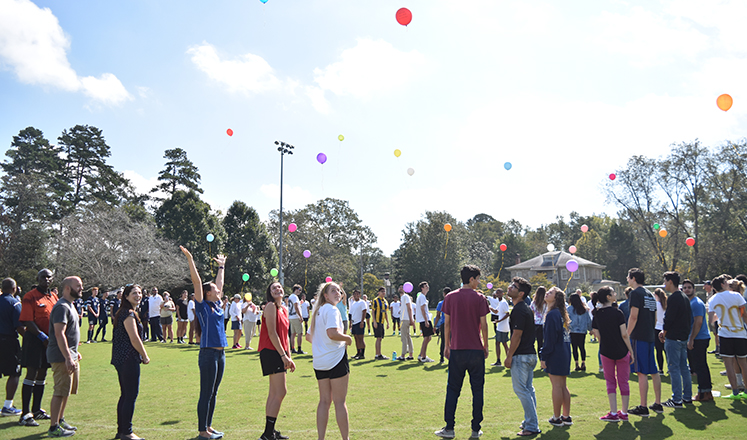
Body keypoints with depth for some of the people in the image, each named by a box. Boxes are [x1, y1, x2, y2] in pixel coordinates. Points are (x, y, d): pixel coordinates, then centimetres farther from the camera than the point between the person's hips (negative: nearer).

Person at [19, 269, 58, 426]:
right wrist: (43, 337, -18)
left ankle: (37, 410, 26)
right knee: (31, 374, -6)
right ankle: (25, 414, -1)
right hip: (34, 340, -7)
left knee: (42, 374, 14)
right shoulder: (30, 297, -10)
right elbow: (28, 321, -15)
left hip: (50, 340, 7)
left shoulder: (53, 296, 11)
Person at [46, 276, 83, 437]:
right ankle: (53, 427, 1)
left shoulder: (70, 306, 16)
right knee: (60, 392, -6)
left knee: (66, 391, 17)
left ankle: (60, 420, 28)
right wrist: (68, 358, -26)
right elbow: (59, 334, -24)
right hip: (62, 357, -10)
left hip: (70, 356, 10)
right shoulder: (62, 307, -17)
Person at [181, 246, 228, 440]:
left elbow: (220, 283, 25)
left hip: (220, 353, 8)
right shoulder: (202, 306, -6)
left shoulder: (217, 305, 12)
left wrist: (221, 266, 35)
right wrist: (190, 259, -16)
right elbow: (196, 282, -12)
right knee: (206, 394, -1)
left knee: (213, 393, 14)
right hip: (208, 353, -8)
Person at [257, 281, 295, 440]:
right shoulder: (271, 306, -10)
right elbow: (272, 333, -16)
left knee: (274, 393, 13)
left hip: (279, 353, 9)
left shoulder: (284, 309, 16)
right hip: (271, 351, -9)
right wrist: (283, 355, -17)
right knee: (280, 392, -11)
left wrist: (289, 357, 18)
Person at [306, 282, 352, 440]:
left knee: (324, 401, 11)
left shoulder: (317, 311, 16)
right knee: (340, 401, -1)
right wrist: (347, 338, -10)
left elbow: (308, 336, 22)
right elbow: (332, 333, -26)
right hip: (336, 359, -8)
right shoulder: (331, 310, -11)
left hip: (319, 362, 8)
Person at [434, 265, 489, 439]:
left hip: (456, 349, 2)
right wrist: (486, 346, 8)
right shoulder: (480, 298, -4)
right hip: (476, 350, -1)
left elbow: (447, 323, 3)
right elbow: (483, 324, -3)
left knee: (453, 389, 7)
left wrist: (447, 345, 12)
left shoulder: (450, 297, 2)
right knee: (477, 390, 8)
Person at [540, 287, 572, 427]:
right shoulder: (561, 314, 12)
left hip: (555, 355, -9)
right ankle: (566, 417, 19)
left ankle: (556, 418, 7)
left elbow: (549, 338, -18)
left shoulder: (552, 315, -16)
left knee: (557, 386, -1)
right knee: (563, 386, 14)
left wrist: (543, 357, -14)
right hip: (564, 354, 9)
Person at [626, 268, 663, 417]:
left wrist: (627, 335, -13)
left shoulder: (636, 293, -10)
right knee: (653, 371, 13)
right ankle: (658, 404, 19)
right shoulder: (650, 294, 16)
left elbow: (633, 316, -17)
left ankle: (643, 407, -4)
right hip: (650, 337, 9)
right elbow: (654, 318, 19)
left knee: (642, 372, -6)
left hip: (638, 337, -9)